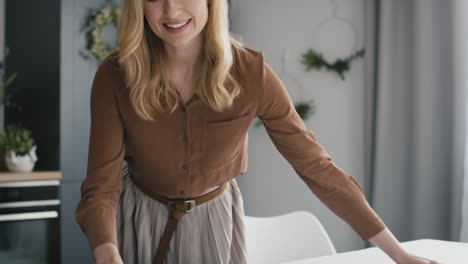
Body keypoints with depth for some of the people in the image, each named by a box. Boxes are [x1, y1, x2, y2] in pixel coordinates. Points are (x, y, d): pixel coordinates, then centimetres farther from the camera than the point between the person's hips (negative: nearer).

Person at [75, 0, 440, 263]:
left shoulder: (249, 72, -21)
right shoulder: (115, 77, -22)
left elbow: (315, 164, -16)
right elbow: (101, 186, -23)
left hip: (214, 219, 1)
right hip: (142, 218, 0)